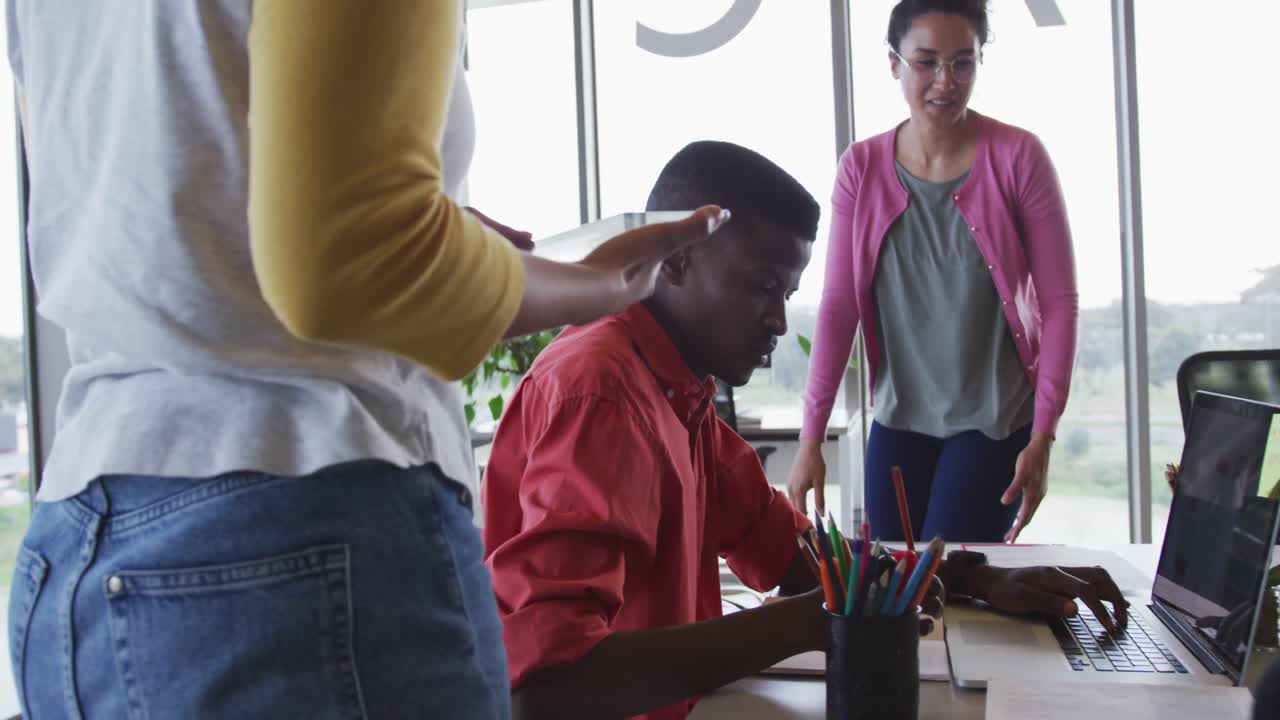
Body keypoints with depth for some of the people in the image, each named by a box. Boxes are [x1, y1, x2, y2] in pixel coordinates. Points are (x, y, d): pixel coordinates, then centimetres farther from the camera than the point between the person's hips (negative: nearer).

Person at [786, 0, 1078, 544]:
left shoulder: (1017, 157, -10)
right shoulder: (862, 167, -3)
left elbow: (1059, 301, -9)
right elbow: (838, 305, -5)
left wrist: (1042, 435, -14)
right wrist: (810, 438, -9)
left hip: (996, 419, -3)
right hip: (898, 420, 3)